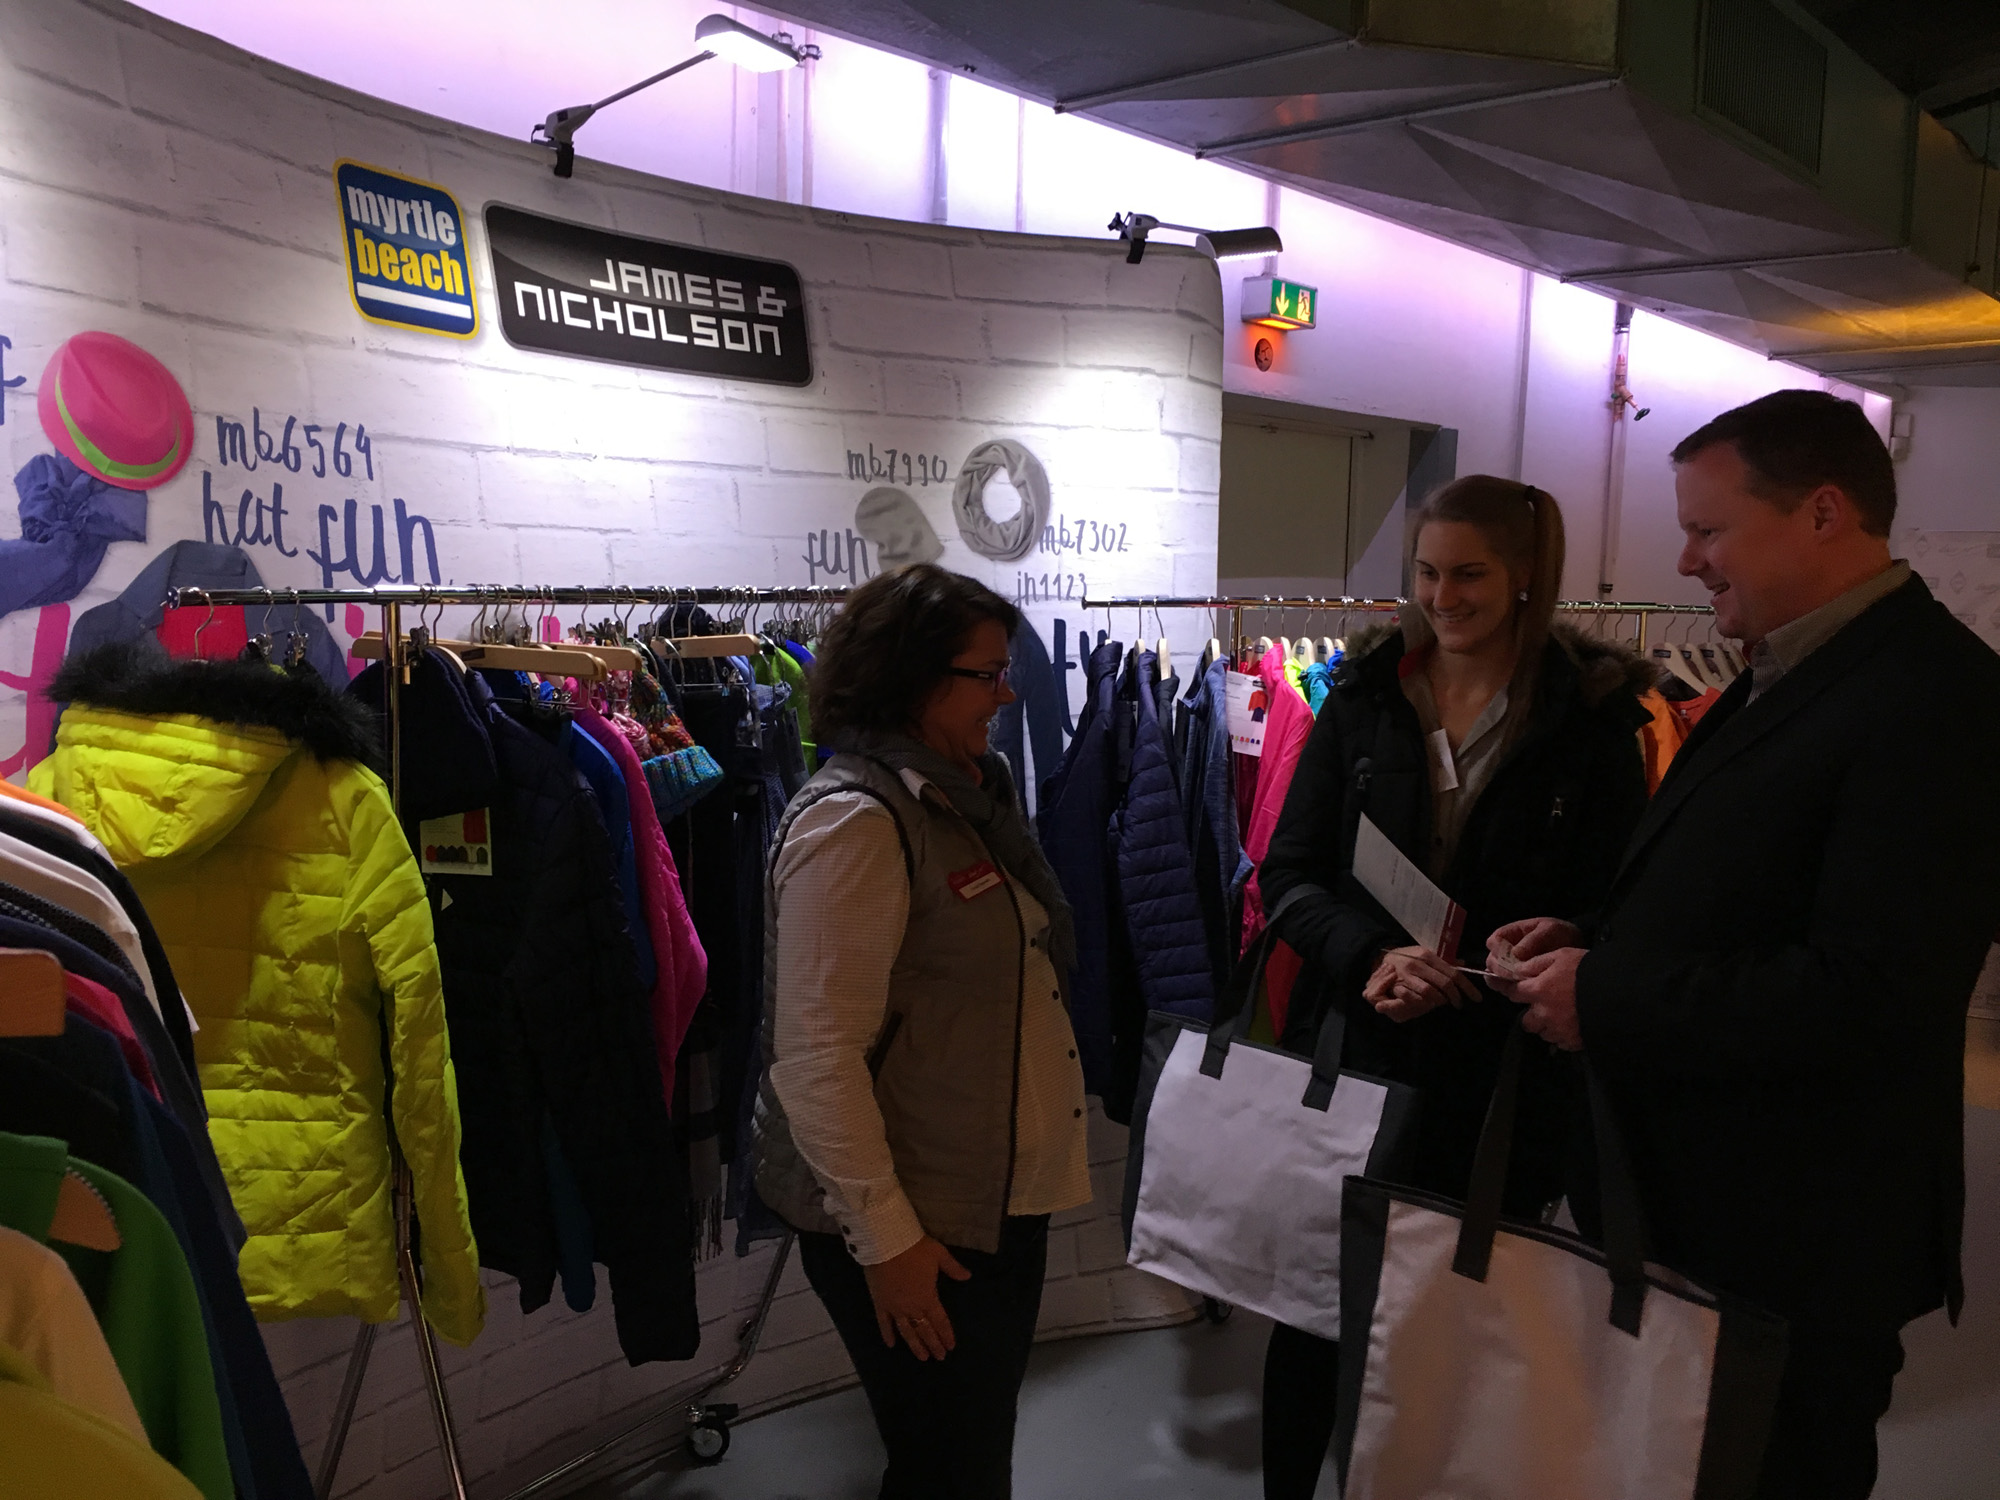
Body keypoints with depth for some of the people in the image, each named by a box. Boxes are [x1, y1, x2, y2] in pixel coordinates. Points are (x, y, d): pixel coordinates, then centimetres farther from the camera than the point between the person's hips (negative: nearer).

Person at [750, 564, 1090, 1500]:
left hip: (1002, 1199, 8)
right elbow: (817, 1057, -23)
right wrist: (885, 1238, -20)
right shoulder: (853, 821, -20)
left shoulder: (963, 798, 8)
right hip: (916, 1226, -8)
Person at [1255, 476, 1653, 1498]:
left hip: (1499, 1070, -1)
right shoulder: (1365, 696, 2)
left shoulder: (1590, 716, -3)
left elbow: (1604, 914, -3)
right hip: (1351, 1049, 2)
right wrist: (1372, 954, -17)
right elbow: (1288, 871, 1)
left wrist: (1468, 980, -18)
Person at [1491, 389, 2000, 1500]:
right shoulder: (1783, 676, 10)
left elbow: (1867, 997, -29)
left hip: (1795, 1243, -9)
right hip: (1690, 1197, 9)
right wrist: (1591, 943, 0)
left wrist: (1607, 1001, -21)